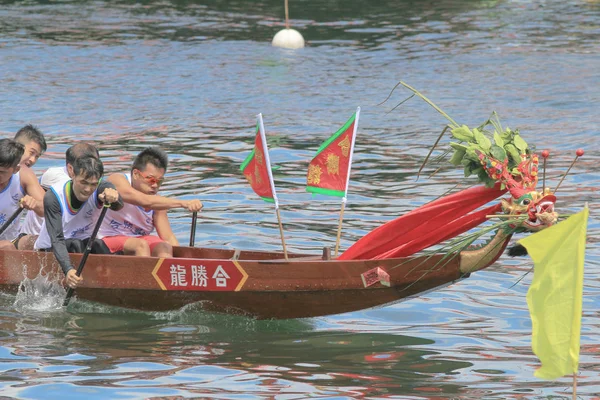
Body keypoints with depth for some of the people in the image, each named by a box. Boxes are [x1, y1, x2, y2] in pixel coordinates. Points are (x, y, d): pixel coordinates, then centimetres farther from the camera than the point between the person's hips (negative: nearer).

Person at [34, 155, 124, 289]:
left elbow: (118, 206, -42)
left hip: (84, 244, 3)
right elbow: (56, 239, -33)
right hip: (49, 249, -3)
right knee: (75, 244, -32)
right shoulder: (53, 196, -25)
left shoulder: (102, 190, -18)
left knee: (97, 245, -28)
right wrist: (68, 270, -49)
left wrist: (113, 198, -68)